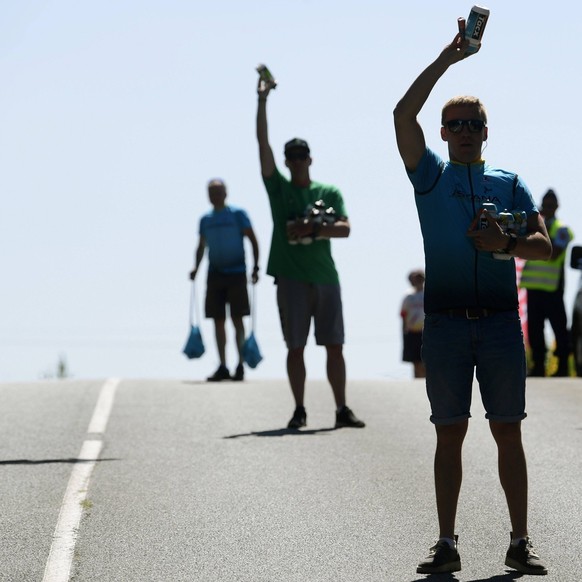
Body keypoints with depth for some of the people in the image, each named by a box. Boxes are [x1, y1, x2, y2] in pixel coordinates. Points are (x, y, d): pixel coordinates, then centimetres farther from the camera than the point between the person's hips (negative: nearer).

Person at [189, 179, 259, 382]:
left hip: (236, 273, -4)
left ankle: (240, 365, -3)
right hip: (215, 274, 4)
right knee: (218, 321, 4)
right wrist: (196, 266, 4)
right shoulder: (205, 219, 11)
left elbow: (253, 241, -2)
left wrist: (255, 267, -11)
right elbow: (202, 245, 20)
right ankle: (222, 367, 9)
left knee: (237, 318, -6)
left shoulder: (238, 214, -2)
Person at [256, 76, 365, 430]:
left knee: (335, 345, 1)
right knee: (295, 347, 0)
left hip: (325, 277, 1)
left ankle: (342, 409, 5)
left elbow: (345, 228, -1)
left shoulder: (330, 193, 10)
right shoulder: (279, 188, 7)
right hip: (291, 278, -1)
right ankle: (300, 410, 6)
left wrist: (314, 229, -17)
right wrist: (262, 100, -5)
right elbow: (263, 144, 1)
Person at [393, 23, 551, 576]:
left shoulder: (510, 184, 12)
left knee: (508, 432, 1)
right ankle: (447, 544, 5)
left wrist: (507, 243, -14)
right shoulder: (430, 175, 9)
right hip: (445, 323, -1)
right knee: (449, 434, 1)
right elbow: (403, 114, -5)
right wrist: (446, 59, -5)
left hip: (500, 322, 1)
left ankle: (520, 544, 5)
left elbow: (544, 245, 6)